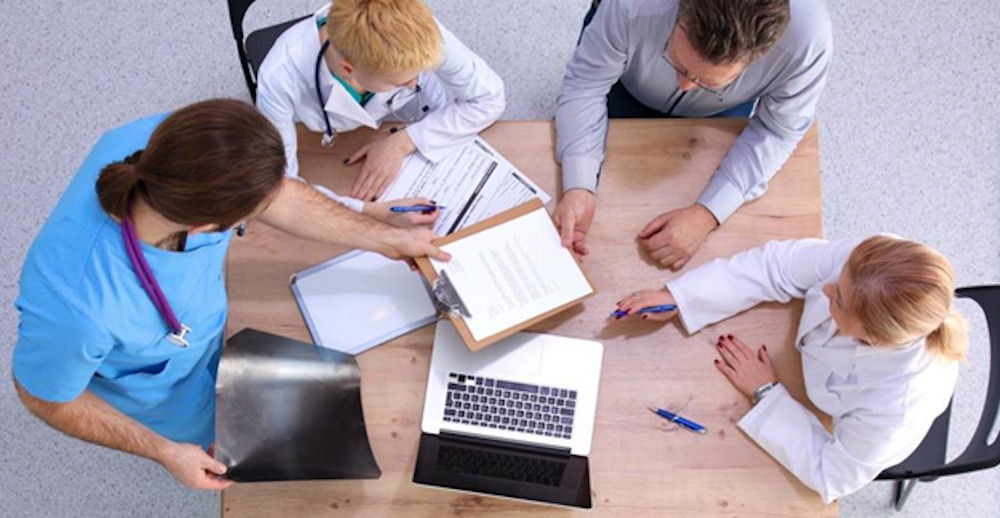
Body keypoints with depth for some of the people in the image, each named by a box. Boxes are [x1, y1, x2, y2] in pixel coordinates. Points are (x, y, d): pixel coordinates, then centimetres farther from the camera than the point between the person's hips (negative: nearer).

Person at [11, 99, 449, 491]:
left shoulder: (163, 141, -34)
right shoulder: (77, 307, -48)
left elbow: (278, 196, -15)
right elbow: (45, 396, -23)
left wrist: (388, 239, -7)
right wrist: (166, 453, -18)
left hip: (208, 327, 4)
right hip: (161, 399, -4)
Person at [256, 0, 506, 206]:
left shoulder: (419, 34, -34)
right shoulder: (280, 78, -37)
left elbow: (489, 98, -20)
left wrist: (403, 143, -28)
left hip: (431, 147, 1)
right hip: (343, 167, -1)